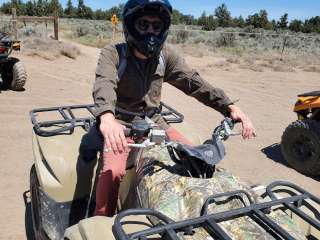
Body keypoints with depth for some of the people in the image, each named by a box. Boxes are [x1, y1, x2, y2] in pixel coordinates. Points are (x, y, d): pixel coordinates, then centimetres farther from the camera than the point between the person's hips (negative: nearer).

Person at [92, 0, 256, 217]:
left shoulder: (166, 56, -1)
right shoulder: (113, 54, -12)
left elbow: (194, 82, -9)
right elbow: (104, 84, -31)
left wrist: (229, 106, -23)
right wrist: (106, 116, -54)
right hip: (122, 125, -4)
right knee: (113, 173, -28)